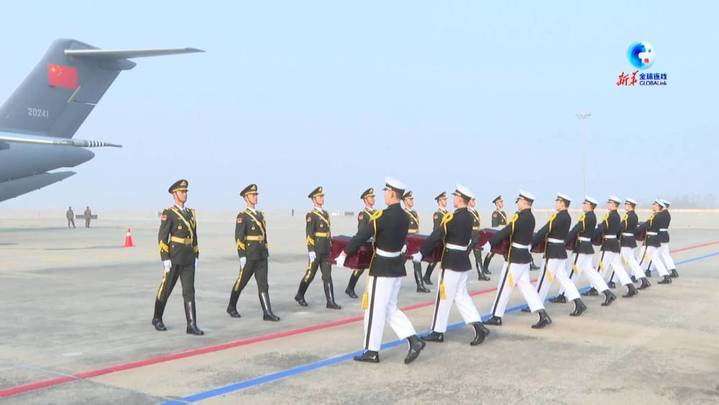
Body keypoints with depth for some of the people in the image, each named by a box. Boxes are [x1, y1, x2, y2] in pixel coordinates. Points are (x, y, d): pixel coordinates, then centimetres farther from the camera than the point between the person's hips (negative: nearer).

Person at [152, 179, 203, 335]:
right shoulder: (168, 214, -8)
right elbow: (162, 238, -13)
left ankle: (191, 325, -7)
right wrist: (165, 259, -18)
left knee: (189, 291, -3)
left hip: (188, 259, 5)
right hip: (174, 259, -5)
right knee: (165, 290, 7)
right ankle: (157, 319, 26)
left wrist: (196, 257, 14)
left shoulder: (190, 213, 13)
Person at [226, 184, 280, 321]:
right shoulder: (242, 216, -8)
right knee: (241, 282, 7)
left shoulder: (260, 214, 14)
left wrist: (266, 252, 17)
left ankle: (267, 313, -7)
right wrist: (242, 256, -19)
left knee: (263, 284, -2)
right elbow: (238, 237, -14)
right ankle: (231, 307, 25)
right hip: (249, 257, -6)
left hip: (262, 256, 6)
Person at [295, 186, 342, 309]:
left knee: (327, 275, 3)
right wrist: (311, 251, -19)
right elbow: (309, 234, -14)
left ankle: (330, 302, 2)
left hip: (326, 251, 7)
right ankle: (299, 295, 23)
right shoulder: (311, 215, -9)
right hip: (316, 251, -6)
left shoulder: (326, 214, 14)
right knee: (310, 275, 4)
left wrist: (331, 247, 17)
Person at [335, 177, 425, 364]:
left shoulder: (383, 216, -19)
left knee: (374, 309, 3)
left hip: (382, 269, -8)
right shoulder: (405, 217, 6)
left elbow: (362, 236, -16)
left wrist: (344, 253, -6)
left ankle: (372, 351, 11)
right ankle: (414, 340, 6)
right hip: (397, 267, 8)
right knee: (390, 308, 16)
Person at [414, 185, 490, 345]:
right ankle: (478, 326, 3)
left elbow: (435, 237, -18)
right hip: (464, 262, 8)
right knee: (461, 296, 14)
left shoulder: (451, 217, -18)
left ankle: (438, 332, 11)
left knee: (444, 297, 2)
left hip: (451, 263, -8)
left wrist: (420, 253, -11)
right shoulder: (471, 217, 6)